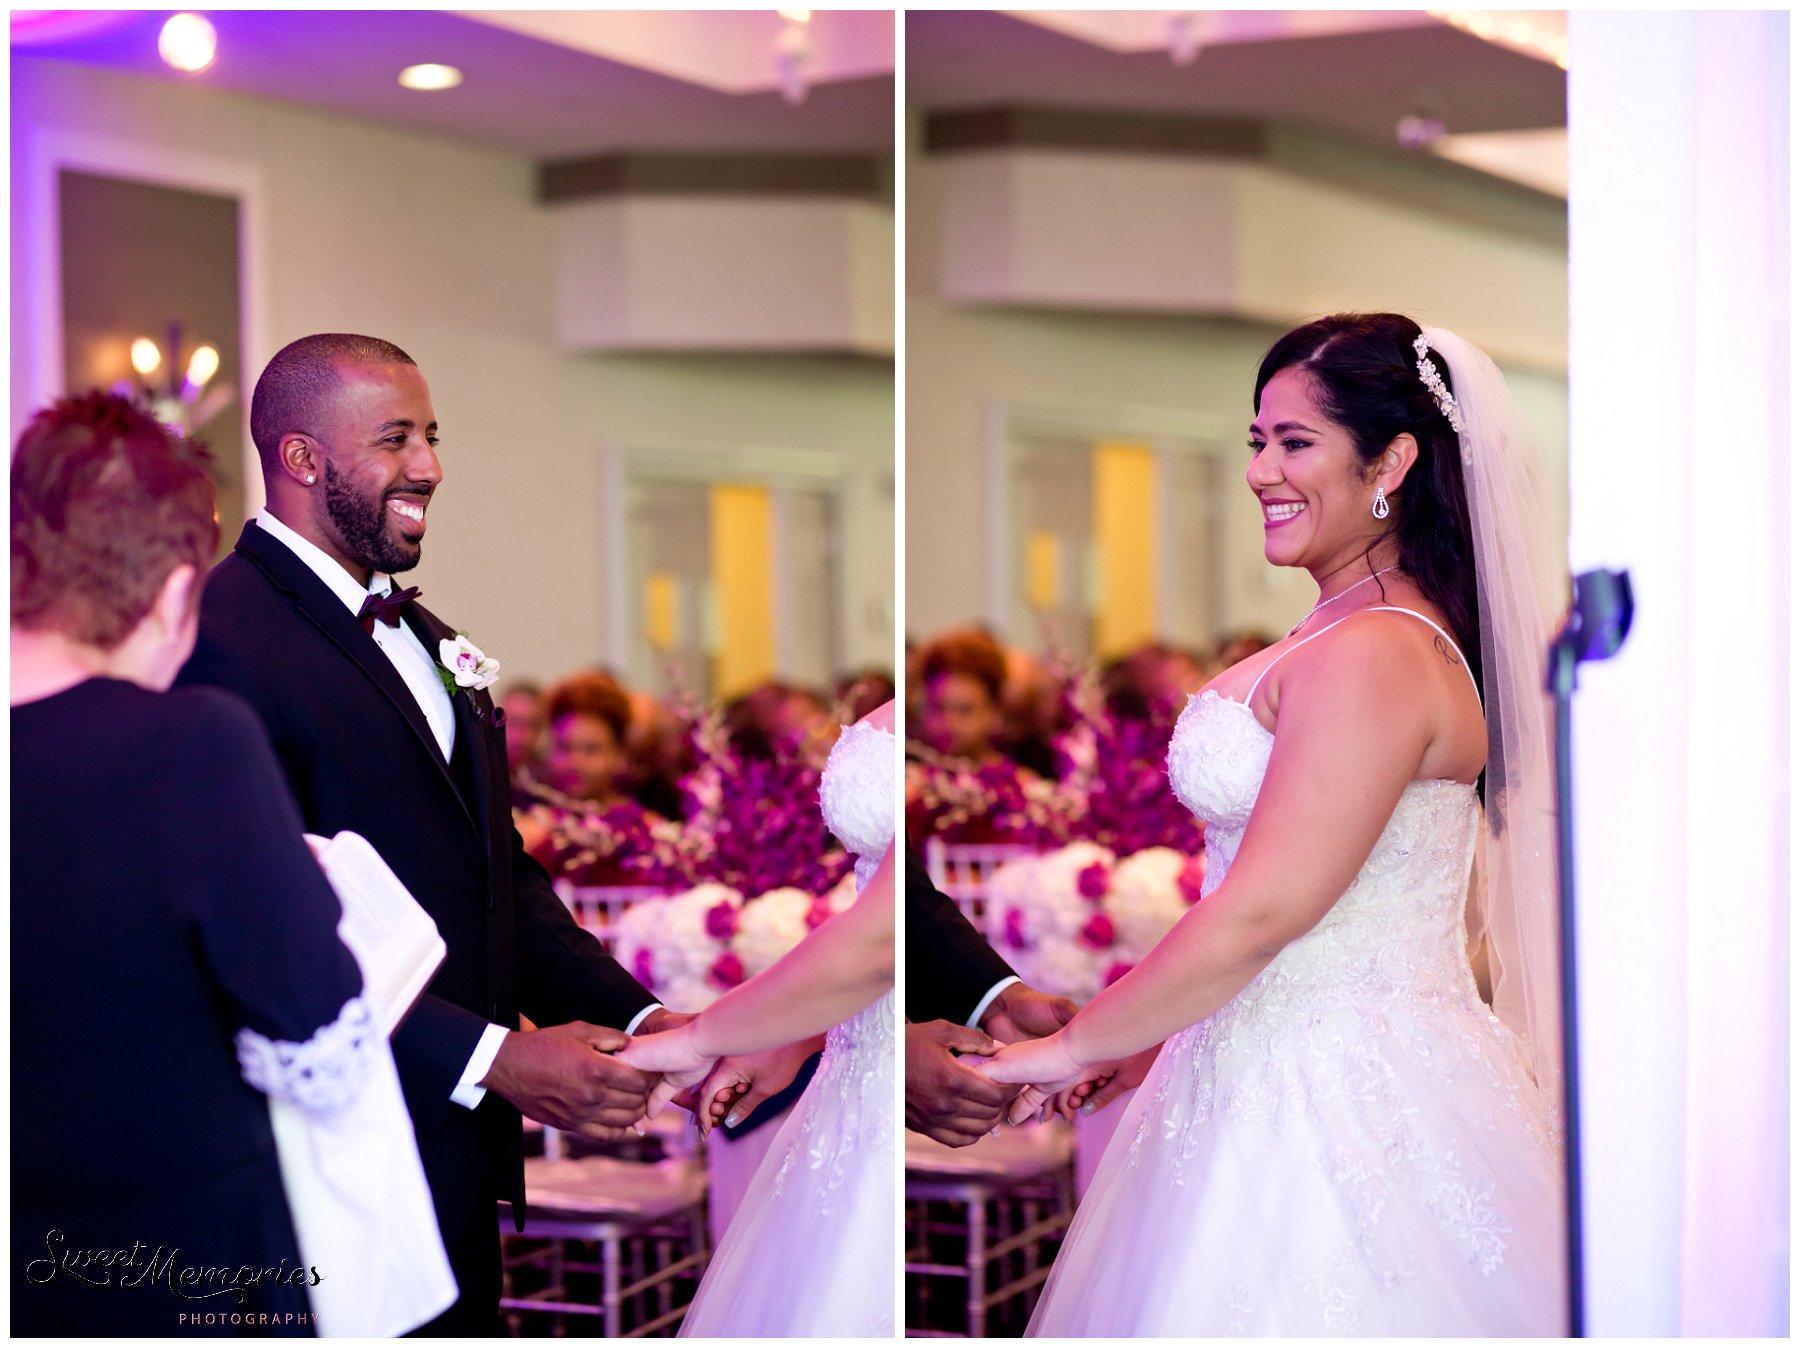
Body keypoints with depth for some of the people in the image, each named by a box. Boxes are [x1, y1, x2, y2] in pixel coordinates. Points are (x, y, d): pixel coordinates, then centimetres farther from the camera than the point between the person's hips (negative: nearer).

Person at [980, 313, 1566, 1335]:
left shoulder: (1372, 657, -19)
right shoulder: (1348, 635, 12)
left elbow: (1260, 914, -21)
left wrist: (1077, 1047, -11)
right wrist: (1131, 1037, 16)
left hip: (1335, 1112, -10)